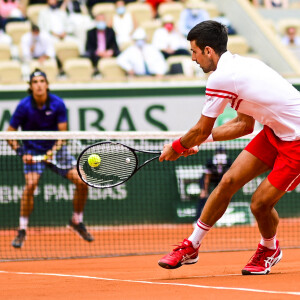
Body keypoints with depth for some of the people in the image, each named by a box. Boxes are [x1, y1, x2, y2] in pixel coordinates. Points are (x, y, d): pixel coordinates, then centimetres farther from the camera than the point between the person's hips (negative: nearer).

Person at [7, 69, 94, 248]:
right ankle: (22, 230, -14)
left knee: (82, 181, -9)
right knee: (31, 184, -27)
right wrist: (22, 153, -19)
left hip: (55, 149, 2)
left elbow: (63, 132, -6)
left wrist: (55, 150, -23)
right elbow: (10, 134, -6)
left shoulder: (58, 104, -10)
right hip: (33, 152, -2)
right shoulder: (24, 106, -14)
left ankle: (77, 221, 15)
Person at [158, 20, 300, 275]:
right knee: (229, 181, 4)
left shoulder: (220, 78, -21)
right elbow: (245, 124, 18)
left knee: (260, 203, -8)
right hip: (275, 132, 10)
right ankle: (191, 247, 13)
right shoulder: (240, 65, 8)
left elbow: (201, 130, -9)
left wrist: (177, 147, 11)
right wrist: (201, 140, 18)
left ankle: (269, 249, 24)